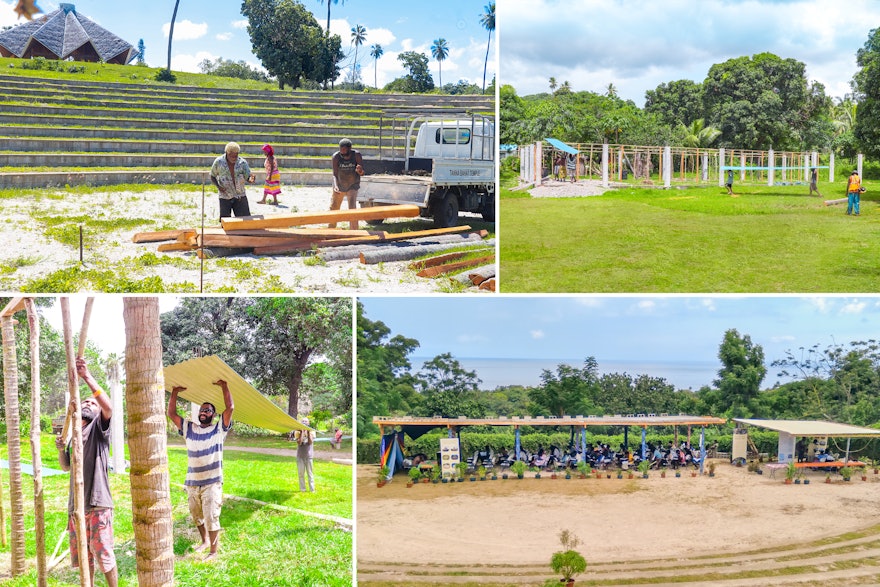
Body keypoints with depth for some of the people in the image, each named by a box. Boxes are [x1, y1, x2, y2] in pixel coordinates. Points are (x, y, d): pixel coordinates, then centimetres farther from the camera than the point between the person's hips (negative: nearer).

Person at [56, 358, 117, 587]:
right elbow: (66, 466, 23)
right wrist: (61, 449, 1)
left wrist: (87, 377, -30)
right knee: (82, 553, 15)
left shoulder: (99, 428, -2)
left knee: (103, 554, -4)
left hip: (97, 502, -7)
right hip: (76, 503, 7)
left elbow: (108, 407, -24)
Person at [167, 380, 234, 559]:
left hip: (212, 483, -5)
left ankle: (213, 551, 2)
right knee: (197, 516, 20)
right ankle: (204, 541, 41)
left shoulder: (219, 429, -2)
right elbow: (171, 413, 7)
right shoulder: (189, 428, 9)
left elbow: (230, 408, -12)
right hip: (192, 482, 5)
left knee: (211, 518, -6)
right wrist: (174, 393, 0)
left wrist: (224, 387, -13)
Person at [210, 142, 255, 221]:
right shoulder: (218, 162, -7)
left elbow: (248, 178, -9)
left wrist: (251, 179, -35)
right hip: (225, 197, -1)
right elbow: (212, 177, 5)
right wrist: (218, 186, -15)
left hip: (240, 196, 1)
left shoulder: (242, 163, -7)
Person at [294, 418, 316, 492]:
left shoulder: (311, 431, 3)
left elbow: (310, 442, -12)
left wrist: (308, 432, -16)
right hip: (300, 456, 1)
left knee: (310, 473, 0)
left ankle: (312, 489, 2)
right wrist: (302, 432, -16)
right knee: (301, 473, 3)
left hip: (309, 455, -1)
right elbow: (299, 442, -13)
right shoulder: (298, 432, 2)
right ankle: (302, 489, 9)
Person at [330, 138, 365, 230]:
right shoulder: (336, 156, -20)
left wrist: (359, 170, -42)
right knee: (334, 208, 13)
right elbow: (335, 174, -19)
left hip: (353, 185, -2)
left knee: (352, 209, -17)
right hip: (340, 185, 2)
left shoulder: (356, 155, -20)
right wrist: (335, 186, -37)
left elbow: (361, 173, -17)